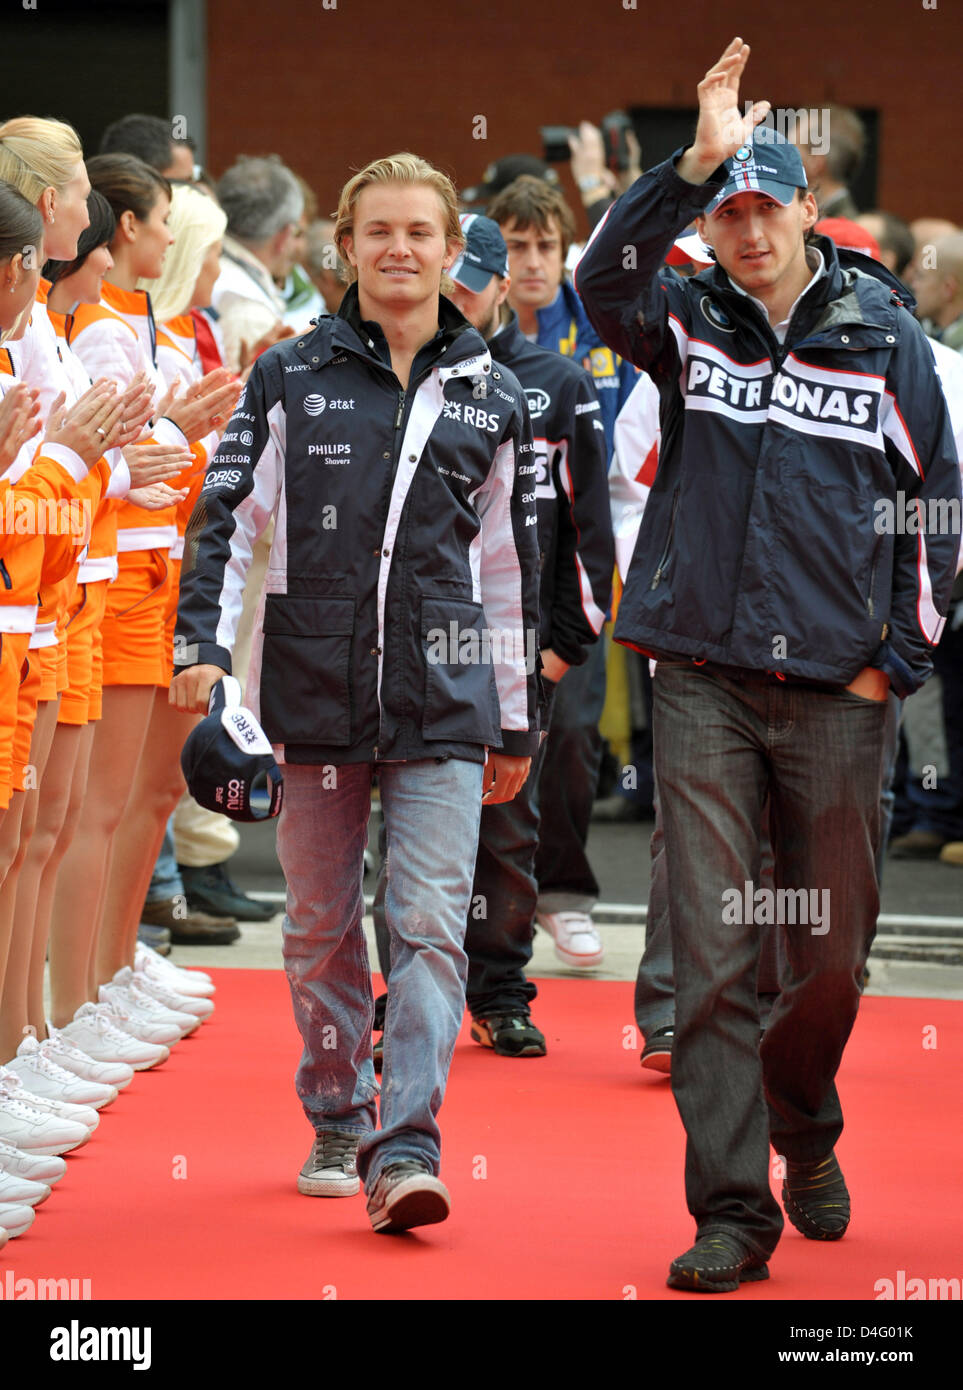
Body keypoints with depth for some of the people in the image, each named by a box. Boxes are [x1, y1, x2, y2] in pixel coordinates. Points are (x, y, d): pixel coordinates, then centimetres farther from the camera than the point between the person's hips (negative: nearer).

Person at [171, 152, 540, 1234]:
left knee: (430, 925, -10)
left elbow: (511, 567, 14)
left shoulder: (490, 397, 9)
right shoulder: (289, 377, 5)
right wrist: (203, 645, -12)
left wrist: (515, 721, 16)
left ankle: (405, 1147, -15)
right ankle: (336, 1125, 22)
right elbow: (226, 517, 3)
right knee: (322, 924, 8)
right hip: (314, 691, 0)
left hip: (444, 696, 0)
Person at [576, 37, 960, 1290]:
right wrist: (697, 161, -23)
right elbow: (604, 281, -15)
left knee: (832, 954, 8)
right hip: (704, 682, 0)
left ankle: (803, 1130, 37)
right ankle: (733, 1211, -3)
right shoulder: (689, 322, 6)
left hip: (835, 693, 0)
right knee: (712, 954, -6)